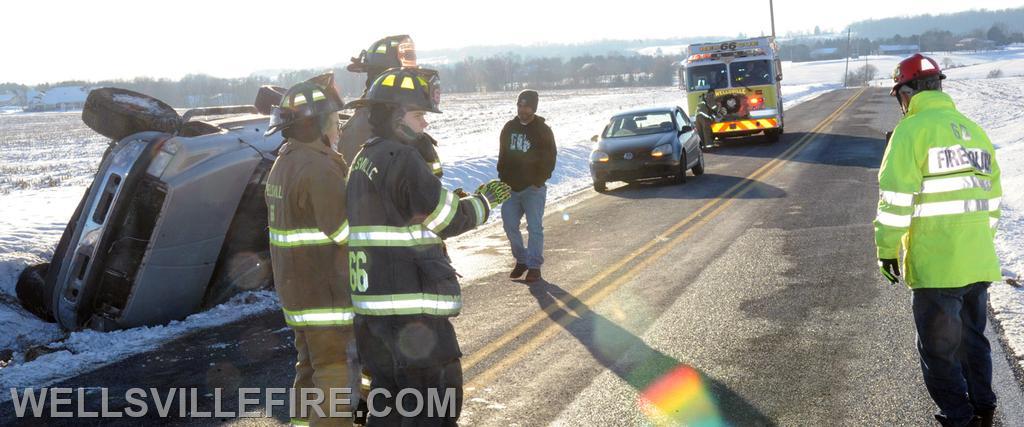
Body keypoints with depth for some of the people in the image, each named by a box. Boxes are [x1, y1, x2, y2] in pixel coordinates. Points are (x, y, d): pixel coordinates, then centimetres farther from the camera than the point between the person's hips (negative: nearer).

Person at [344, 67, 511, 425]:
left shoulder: (363, 159, 15)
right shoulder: (400, 158, -14)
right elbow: (449, 219, -9)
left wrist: (448, 200, 12)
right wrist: (484, 201, 7)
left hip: (372, 304, 10)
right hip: (410, 306, -9)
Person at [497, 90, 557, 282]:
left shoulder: (542, 130, -3)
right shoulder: (510, 127, 10)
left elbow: (550, 158, -5)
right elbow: (502, 156, 16)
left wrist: (539, 181, -12)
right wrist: (502, 178, 6)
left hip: (533, 188, -5)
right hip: (510, 187, 5)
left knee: (535, 228, -3)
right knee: (510, 226, 5)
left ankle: (534, 266, 3)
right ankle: (521, 260, 20)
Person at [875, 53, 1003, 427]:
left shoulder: (911, 130, -11)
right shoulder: (973, 130, 11)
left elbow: (896, 199, -16)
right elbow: (992, 194, 16)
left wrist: (886, 249, -8)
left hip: (935, 264, -7)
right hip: (979, 262, 7)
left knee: (939, 349, 5)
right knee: (973, 338, 21)